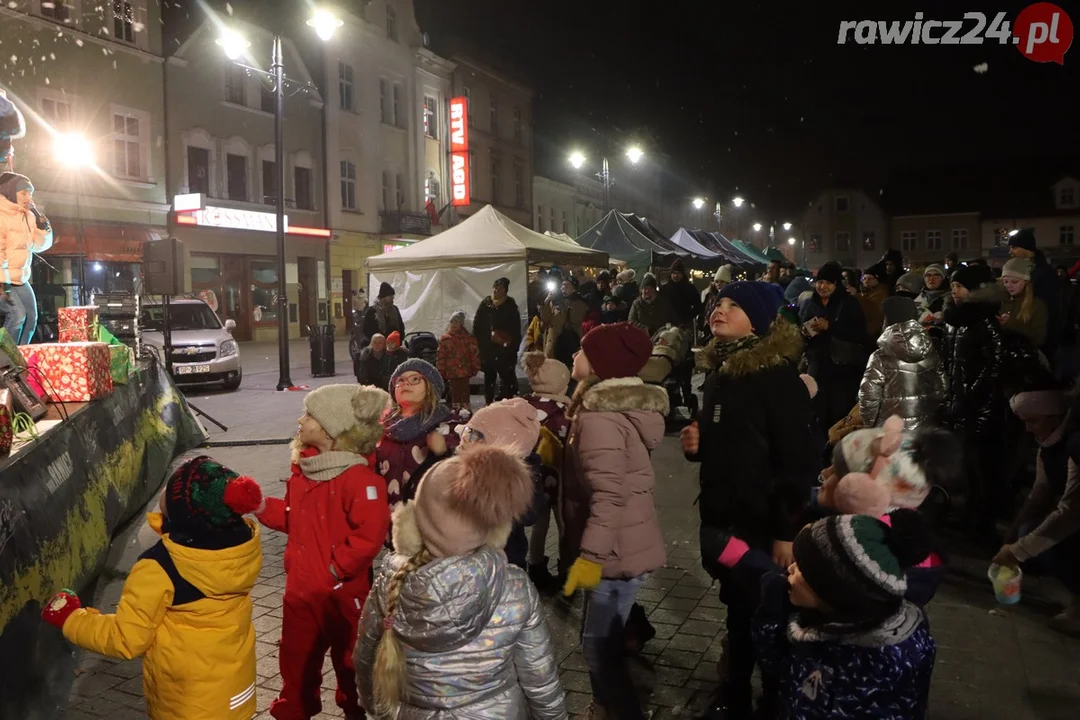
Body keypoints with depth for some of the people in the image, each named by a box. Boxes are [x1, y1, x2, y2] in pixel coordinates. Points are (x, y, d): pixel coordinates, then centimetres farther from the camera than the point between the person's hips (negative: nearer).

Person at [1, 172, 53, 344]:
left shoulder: (28, 216, 7)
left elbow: (40, 246, 9)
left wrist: (43, 225, -7)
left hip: (20, 278, 8)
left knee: (31, 317, 7)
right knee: (18, 314, -20)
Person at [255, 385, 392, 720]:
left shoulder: (358, 477, -24)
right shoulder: (304, 466, 4)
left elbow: (370, 533, -30)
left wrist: (336, 569, -22)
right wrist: (263, 507, 0)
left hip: (341, 591, -7)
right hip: (301, 585, 7)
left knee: (350, 659, 14)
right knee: (296, 657, 22)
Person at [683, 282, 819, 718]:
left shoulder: (777, 376, -16)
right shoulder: (717, 369, 8)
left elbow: (798, 458, -19)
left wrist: (786, 531, -20)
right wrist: (696, 443, -1)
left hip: (760, 522, -7)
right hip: (718, 515, 7)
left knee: (758, 615, 7)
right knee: (737, 609, 18)